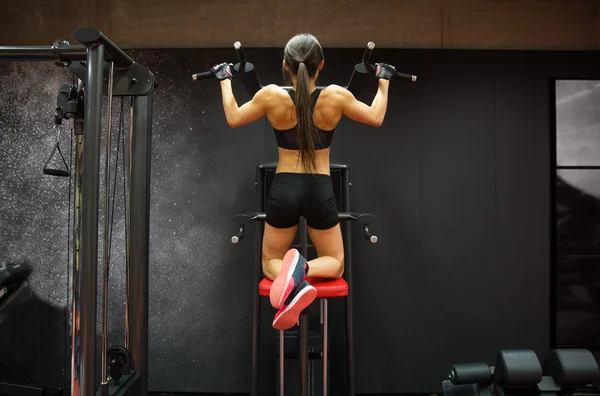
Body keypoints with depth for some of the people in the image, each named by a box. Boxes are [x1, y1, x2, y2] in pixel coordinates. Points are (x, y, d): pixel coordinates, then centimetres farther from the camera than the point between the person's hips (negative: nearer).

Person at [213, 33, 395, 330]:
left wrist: (224, 80, 25)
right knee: (335, 263, 20)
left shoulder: (271, 96, -9)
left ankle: (292, 280, -21)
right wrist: (383, 81, 26)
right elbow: (376, 118, 9)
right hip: (320, 191, 0)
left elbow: (233, 118, 10)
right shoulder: (336, 96, -9)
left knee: (270, 262, 19)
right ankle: (303, 269, -18)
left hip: (284, 189, 0)